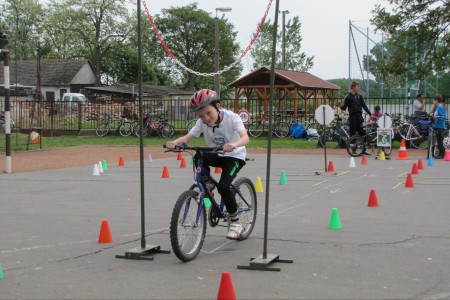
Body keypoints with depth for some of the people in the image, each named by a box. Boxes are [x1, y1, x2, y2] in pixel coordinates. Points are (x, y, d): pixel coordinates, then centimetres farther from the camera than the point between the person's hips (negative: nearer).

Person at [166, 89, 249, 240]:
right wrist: (175, 142, -42)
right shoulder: (202, 122, -12)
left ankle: (235, 221, -5)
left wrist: (234, 144, -60)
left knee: (223, 187, -25)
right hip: (217, 155, 4)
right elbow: (187, 137, -20)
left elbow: (245, 138, -37)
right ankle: (207, 185, -5)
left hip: (235, 156, -4)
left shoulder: (231, 118, -24)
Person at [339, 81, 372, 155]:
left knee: (362, 132, 3)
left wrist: (370, 113, 7)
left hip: (359, 116, 5)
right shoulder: (348, 97, -4)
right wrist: (341, 106, -26)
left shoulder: (359, 96, 12)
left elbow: (364, 105, 14)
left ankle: (363, 150, 9)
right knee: (353, 134, -2)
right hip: (352, 116, -5)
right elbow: (344, 107, -3)